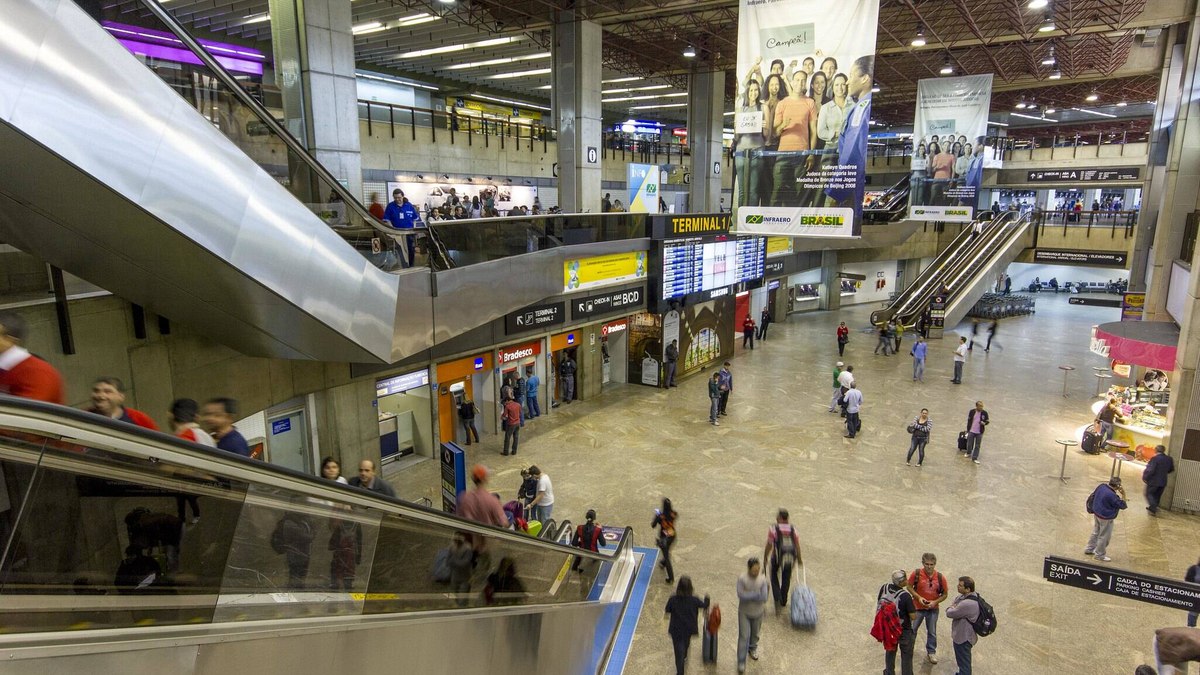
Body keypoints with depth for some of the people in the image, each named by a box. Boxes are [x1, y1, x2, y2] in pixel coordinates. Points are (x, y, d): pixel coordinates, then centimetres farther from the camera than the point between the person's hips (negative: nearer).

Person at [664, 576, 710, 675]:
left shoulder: (673, 599, -23)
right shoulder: (694, 600, -22)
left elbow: (667, 611, -6)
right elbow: (705, 606, -2)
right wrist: (706, 598, 19)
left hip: (676, 630, -2)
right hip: (689, 629, 2)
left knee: (679, 652, 9)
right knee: (686, 643, 33)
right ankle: (684, 656, 59)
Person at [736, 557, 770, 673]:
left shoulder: (762, 579, -18)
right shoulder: (742, 579, -22)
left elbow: (764, 598, -22)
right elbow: (741, 595, -29)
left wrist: (748, 595, -24)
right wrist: (757, 595, -28)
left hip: (758, 612, 3)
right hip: (744, 612, -2)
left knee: (755, 633, 23)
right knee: (744, 636, -3)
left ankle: (752, 648, 52)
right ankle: (741, 662, 10)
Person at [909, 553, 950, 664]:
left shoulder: (940, 577, -14)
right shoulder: (916, 574, -19)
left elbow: (945, 594, -3)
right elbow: (909, 586, -5)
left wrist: (935, 602, -17)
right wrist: (918, 597, -18)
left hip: (933, 609, 1)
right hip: (917, 607, -1)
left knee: (932, 632, 15)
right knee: (912, 630, 13)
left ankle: (931, 652, 36)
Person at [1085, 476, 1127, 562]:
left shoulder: (1101, 486, -8)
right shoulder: (1112, 496, -32)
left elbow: (1093, 495, 8)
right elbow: (1123, 506, -19)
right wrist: (1123, 495, -18)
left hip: (1096, 513, 8)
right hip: (1106, 518, -8)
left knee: (1095, 532, 25)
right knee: (1104, 537, 10)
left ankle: (1089, 549, 38)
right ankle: (1100, 555, 25)